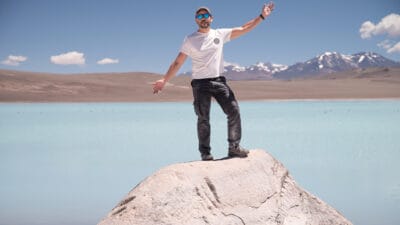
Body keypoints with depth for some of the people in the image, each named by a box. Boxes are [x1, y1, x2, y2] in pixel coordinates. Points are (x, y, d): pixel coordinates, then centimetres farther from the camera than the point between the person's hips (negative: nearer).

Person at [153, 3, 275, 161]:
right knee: (203, 119, 0)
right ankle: (205, 152, 9)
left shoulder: (220, 34, 6)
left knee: (234, 111, -6)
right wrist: (164, 80, -5)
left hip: (219, 81, 2)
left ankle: (234, 147, 4)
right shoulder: (190, 40, 1)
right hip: (200, 83, -2)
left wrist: (261, 17, 2)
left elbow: (243, 29, 9)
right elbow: (178, 63, 1)